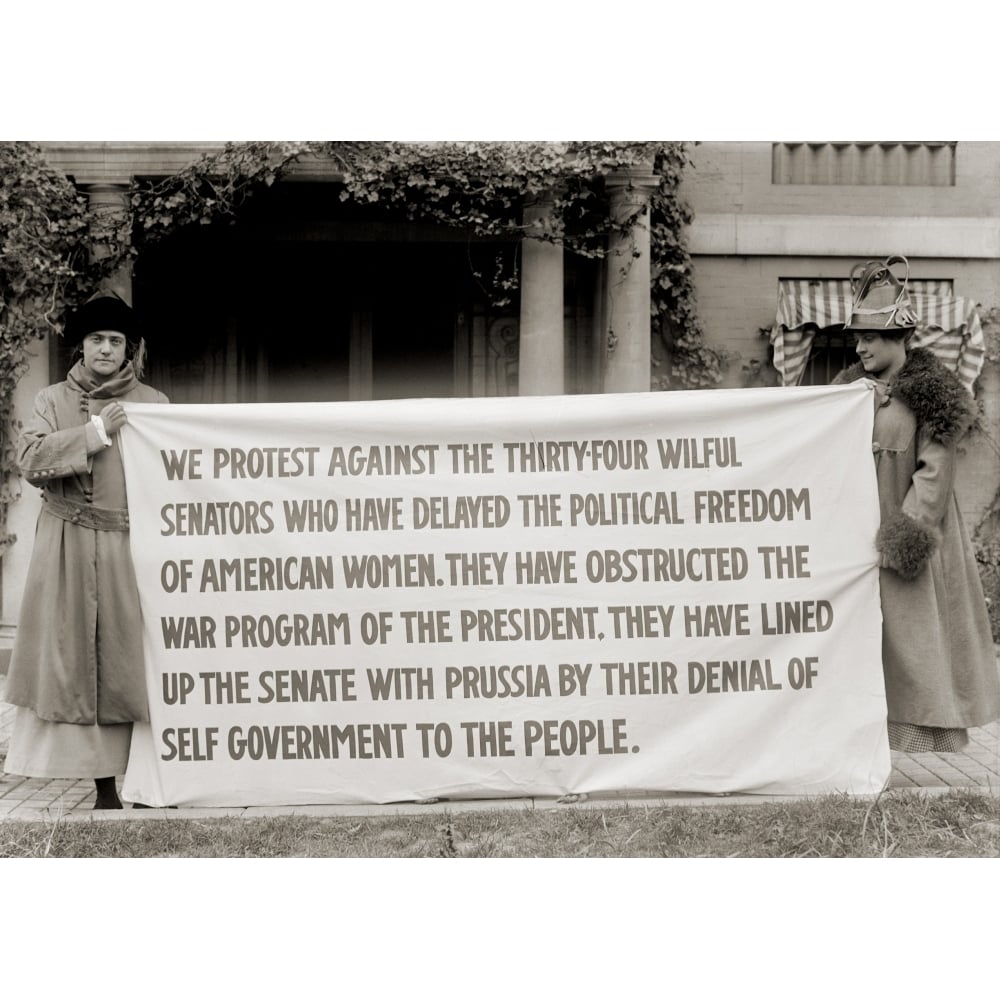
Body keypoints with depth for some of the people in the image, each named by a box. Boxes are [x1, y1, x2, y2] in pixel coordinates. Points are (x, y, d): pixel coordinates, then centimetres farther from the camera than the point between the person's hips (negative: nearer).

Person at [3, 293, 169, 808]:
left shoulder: (153, 404, 9)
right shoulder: (52, 400, 10)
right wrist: (97, 432, -10)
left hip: (129, 551, 0)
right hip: (67, 548, 1)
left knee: (127, 662, -2)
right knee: (71, 659, -1)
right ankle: (105, 785, 5)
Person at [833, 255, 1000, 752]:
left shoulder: (928, 391, -7)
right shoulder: (851, 387, 11)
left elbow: (935, 471, -12)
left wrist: (906, 530, -17)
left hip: (910, 534, -6)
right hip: (861, 533, 6)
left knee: (915, 638, -2)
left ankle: (930, 747, 6)